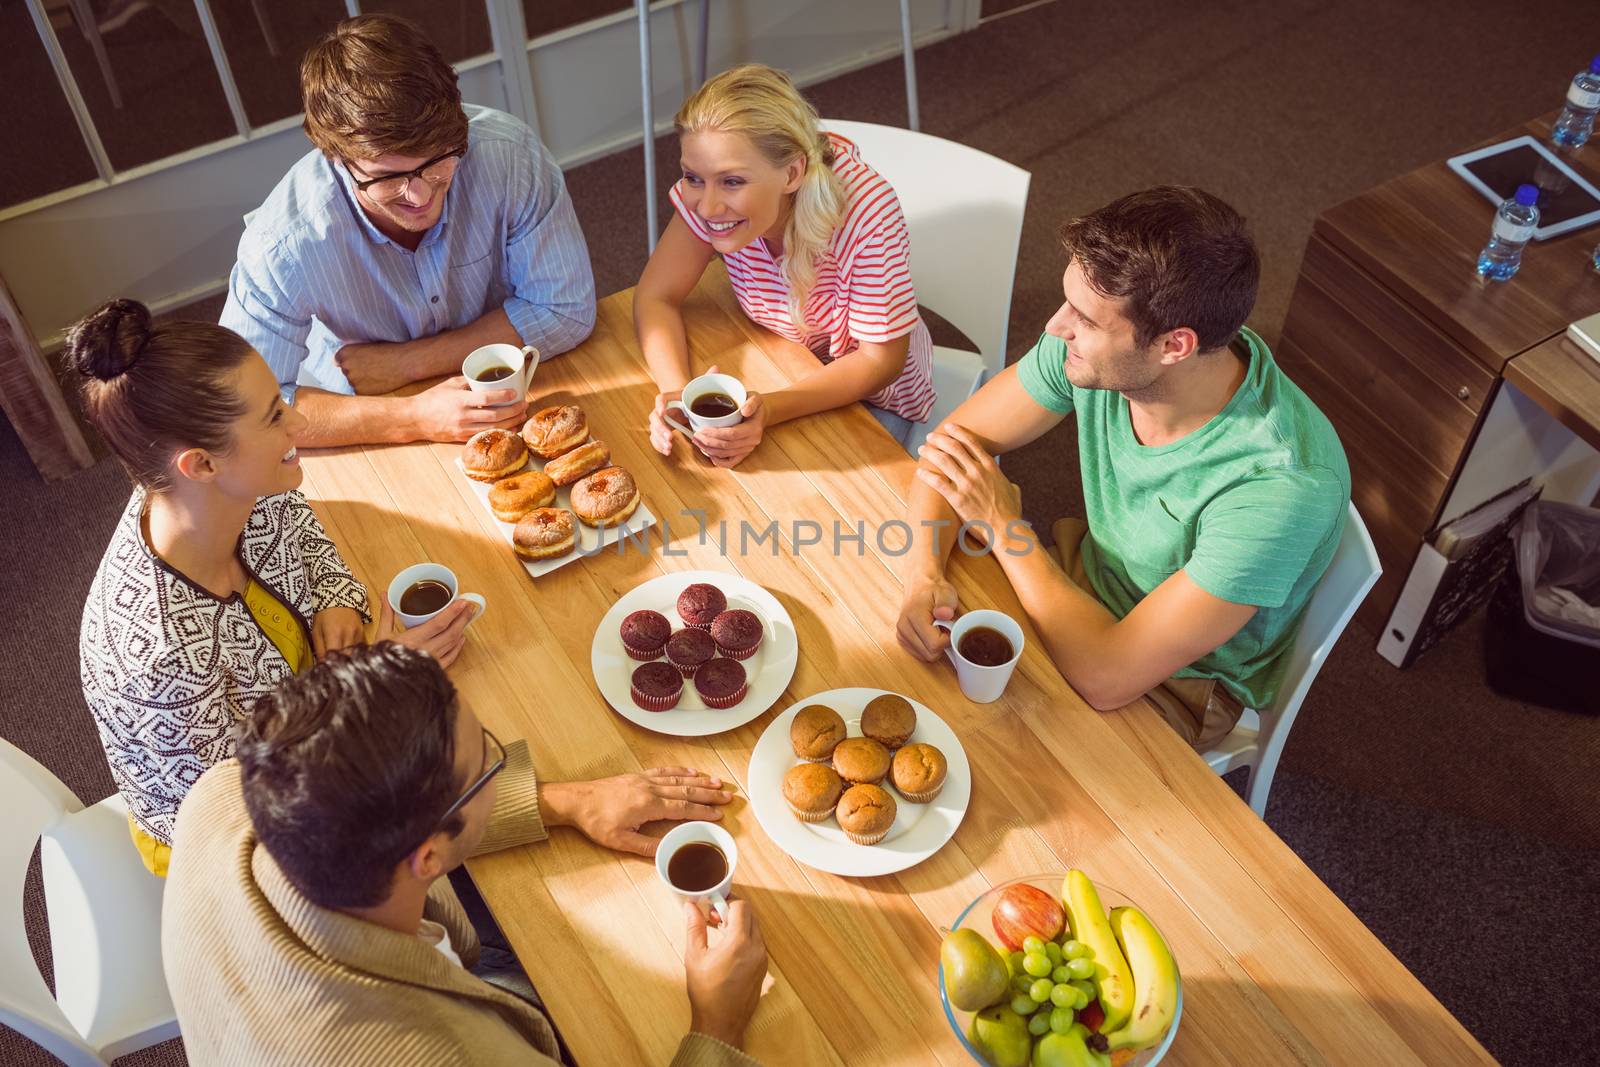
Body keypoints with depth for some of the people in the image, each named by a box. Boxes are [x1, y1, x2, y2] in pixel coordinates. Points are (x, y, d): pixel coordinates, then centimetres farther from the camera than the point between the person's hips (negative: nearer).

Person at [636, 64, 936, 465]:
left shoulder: (866, 210, -35)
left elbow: (879, 360, -27)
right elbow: (655, 297, -16)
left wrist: (770, 410, -41)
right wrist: (677, 392, -36)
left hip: (872, 397, -3)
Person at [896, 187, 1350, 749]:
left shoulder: (1285, 484, -39)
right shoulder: (1096, 345, -23)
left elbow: (1107, 677, -36)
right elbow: (952, 440, -10)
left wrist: (1003, 526, -26)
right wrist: (922, 577, -28)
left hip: (1180, 684, -5)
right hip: (1089, 577, 5)